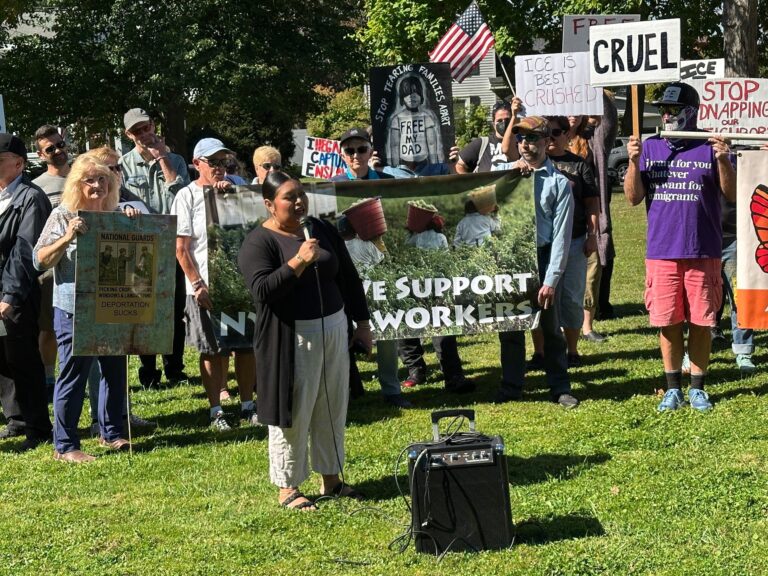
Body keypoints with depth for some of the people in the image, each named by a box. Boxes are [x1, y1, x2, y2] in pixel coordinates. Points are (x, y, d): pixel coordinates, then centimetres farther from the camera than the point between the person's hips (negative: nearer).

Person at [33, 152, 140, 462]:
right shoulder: (62, 216, -4)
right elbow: (40, 260, -9)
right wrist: (67, 237, -25)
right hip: (74, 309, -5)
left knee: (115, 370, 12)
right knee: (72, 375, -2)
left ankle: (111, 432, 29)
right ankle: (64, 445, 5)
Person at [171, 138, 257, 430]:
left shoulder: (234, 187, 9)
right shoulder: (187, 196, -4)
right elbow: (181, 249, -6)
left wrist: (231, 188, -15)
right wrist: (198, 285, -12)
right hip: (205, 287, -4)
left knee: (246, 345, 9)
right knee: (212, 350, 4)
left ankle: (247, 405, 21)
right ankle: (216, 411, 13)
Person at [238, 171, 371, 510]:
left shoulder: (322, 230, 9)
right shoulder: (259, 242, -9)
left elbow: (348, 277, 16)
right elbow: (262, 291, -22)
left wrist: (361, 323, 15)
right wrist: (299, 261, -28)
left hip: (333, 331, 6)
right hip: (291, 339, -6)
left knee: (333, 408, 11)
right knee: (292, 414, 0)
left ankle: (331, 478, 24)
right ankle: (288, 488, 11)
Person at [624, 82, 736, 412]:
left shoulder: (709, 149, 0)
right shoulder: (650, 148, 6)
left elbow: (732, 196, -3)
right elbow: (633, 198, 3)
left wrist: (723, 161, -18)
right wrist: (634, 162, -11)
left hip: (703, 252, -1)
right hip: (661, 251, 2)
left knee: (701, 322, 4)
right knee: (668, 323, 5)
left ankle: (697, 388, 15)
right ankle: (673, 388, 17)